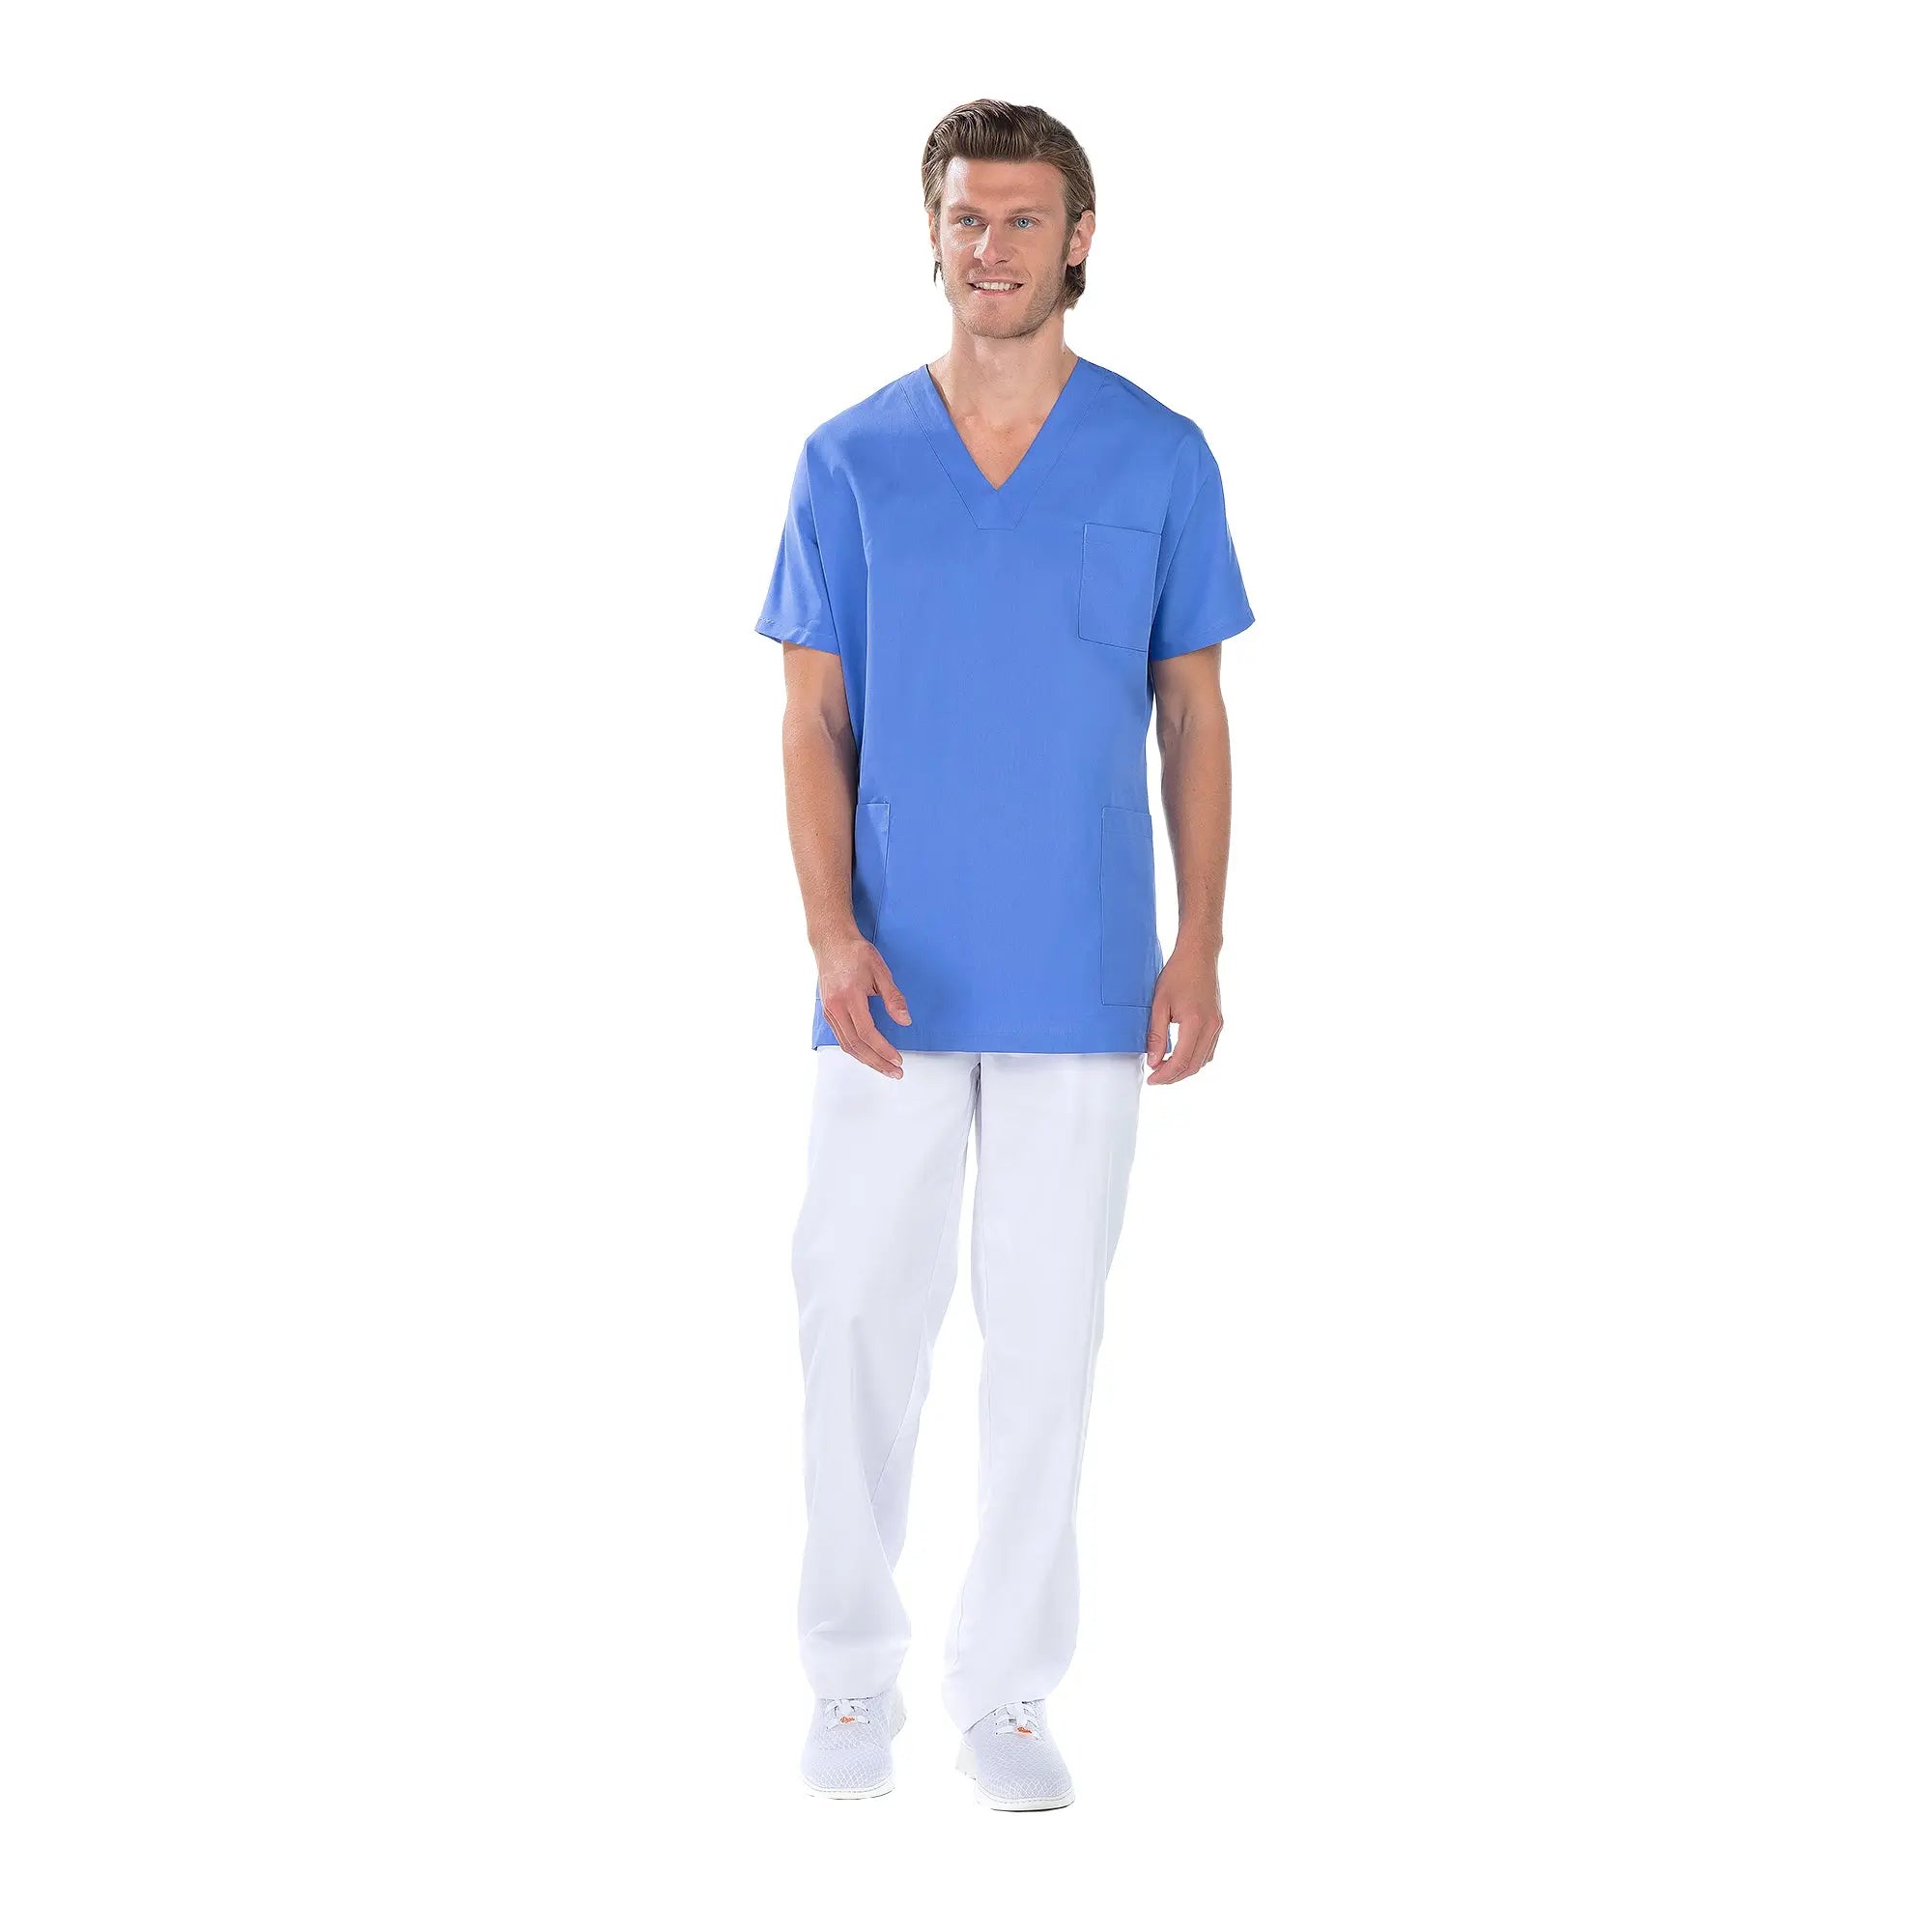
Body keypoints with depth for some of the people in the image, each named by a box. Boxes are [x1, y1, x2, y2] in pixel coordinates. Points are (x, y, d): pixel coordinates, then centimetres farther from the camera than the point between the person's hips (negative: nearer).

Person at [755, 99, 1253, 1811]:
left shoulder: (1160, 459, 3)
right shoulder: (850, 461, 4)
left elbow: (1193, 714, 5)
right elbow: (815, 717, 2)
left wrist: (1201, 946, -3)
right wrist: (833, 933, -10)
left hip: (1085, 980, 0)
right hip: (896, 978, 0)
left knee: (1045, 1331, 4)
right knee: (861, 1320, 2)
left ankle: (1010, 1689, 14)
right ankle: (854, 1681, 16)